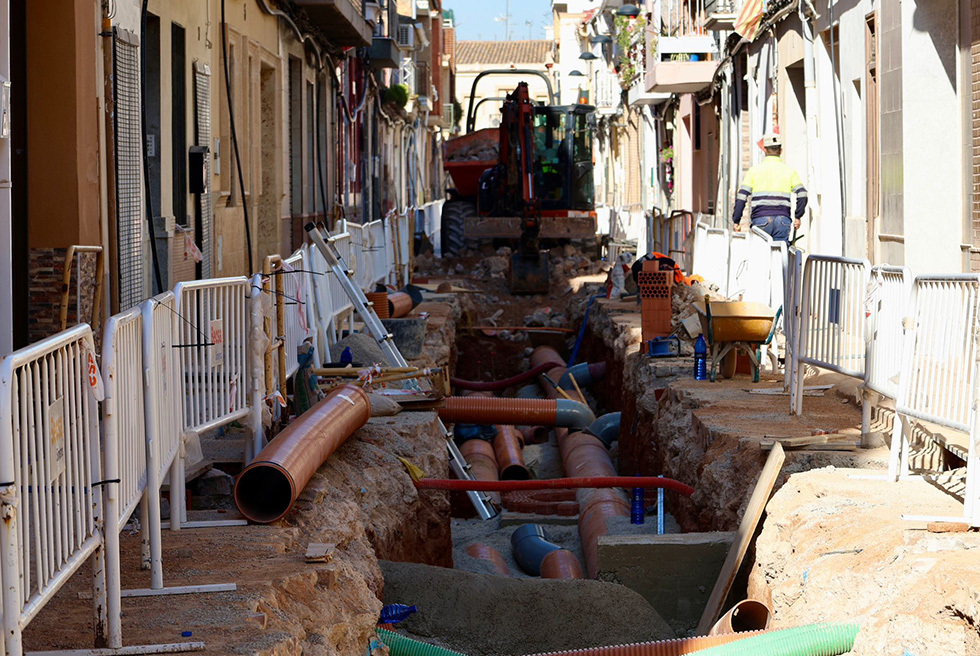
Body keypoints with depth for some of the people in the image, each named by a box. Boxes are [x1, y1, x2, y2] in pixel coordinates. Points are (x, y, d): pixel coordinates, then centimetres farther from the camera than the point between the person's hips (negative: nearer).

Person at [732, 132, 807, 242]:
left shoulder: (754, 170, 6)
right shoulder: (789, 171, 9)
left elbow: (741, 197, 0)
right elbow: (802, 195, 0)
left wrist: (736, 221, 4)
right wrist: (797, 217, 9)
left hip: (761, 219, -1)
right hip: (783, 220, 1)